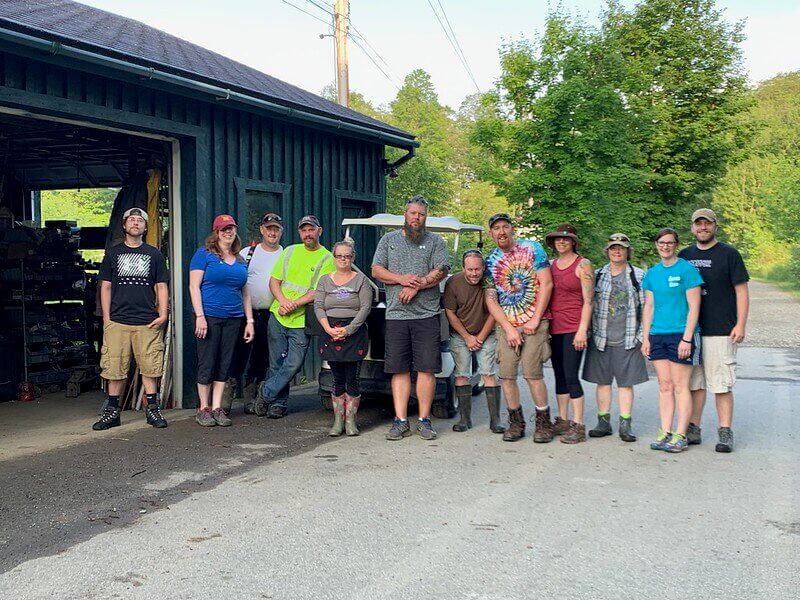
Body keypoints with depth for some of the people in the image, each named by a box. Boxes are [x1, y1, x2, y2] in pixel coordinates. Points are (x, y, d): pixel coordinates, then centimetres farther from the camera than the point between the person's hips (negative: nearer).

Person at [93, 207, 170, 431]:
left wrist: (163, 314, -1)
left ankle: (152, 410, 8)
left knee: (150, 368, -1)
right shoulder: (113, 254, 11)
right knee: (114, 368, 0)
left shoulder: (154, 254, 12)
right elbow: (106, 287, 10)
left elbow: (161, 286, 12)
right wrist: (106, 318, 2)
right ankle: (112, 412, 9)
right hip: (118, 320, 0)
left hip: (148, 322, 0)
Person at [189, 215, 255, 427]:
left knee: (224, 365, 7)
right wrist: (199, 316, -15)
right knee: (207, 364, -1)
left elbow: (245, 292, 19)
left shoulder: (240, 260, 15)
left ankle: (217, 408, 14)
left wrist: (250, 320, 13)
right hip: (209, 317, -5)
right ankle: (204, 409, 9)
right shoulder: (204, 254, -2)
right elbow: (194, 286, -7)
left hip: (233, 319, 5)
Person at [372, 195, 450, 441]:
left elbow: (441, 271, -3)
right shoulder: (389, 239, 15)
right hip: (396, 315, 2)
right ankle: (400, 421, 5)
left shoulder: (435, 242, 10)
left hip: (427, 314, -1)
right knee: (399, 370, 1)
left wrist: (417, 285, -15)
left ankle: (424, 420, 4)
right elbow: (377, 270, 6)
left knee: (426, 368, -3)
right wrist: (402, 279, -10)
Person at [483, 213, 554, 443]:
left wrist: (535, 320, -10)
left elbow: (546, 284, -5)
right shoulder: (490, 261, 8)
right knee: (506, 374, 1)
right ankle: (516, 422, 15)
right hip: (506, 324, 4)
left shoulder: (532, 248, 0)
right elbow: (491, 299, 5)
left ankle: (544, 422, 5)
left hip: (534, 322, -3)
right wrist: (508, 328, -6)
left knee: (532, 373, -10)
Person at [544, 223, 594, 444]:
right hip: (554, 328, 6)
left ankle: (578, 426, -6)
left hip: (574, 329, -6)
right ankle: (563, 420, 19)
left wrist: (582, 330, -16)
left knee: (571, 376, -10)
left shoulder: (583, 265, -4)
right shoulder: (551, 265, 14)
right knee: (560, 375, 11)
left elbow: (588, 300, -9)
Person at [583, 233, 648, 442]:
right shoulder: (598, 275, 8)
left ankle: (625, 425, 7)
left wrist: (642, 336, -2)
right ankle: (604, 422, 15)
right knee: (602, 381, 6)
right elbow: (589, 305, 11)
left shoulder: (639, 276, 4)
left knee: (626, 383, 1)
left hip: (627, 340, -2)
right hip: (601, 339, 2)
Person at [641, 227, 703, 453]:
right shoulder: (652, 273, 11)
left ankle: (680, 436, 3)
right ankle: (665, 433, 12)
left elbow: (694, 307, -8)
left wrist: (687, 338, -14)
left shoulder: (686, 269, -5)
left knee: (680, 386, -2)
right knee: (664, 386, 8)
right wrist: (645, 338, 9)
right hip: (657, 335, 5)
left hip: (680, 334, -5)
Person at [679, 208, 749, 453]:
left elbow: (742, 290, -1)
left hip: (720, 331, -4)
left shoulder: (729, 254, 1)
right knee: (694, 383, 8)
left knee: (722, 385, -3)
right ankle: (693, 430, 14)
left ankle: (725, 433, 1)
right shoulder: (684, 256, 13)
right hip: (690, 331, 4)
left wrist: (740, 325, -8)